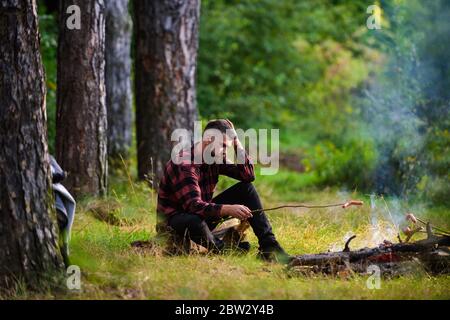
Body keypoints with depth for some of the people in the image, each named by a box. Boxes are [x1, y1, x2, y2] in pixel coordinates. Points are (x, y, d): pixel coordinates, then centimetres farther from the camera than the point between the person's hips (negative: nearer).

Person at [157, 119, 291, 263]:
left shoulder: (216, 159, 0)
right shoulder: (184, 164, -27)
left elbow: (248, 175, -1)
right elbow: (193, 205, -37)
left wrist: (236, 142, -9)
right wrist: (228, 209, -49)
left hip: (203, 212, 8)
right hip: (175, 219, -8)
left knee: (246, 188, -4)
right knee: (194, 222, -45)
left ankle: (269, 246, -11)